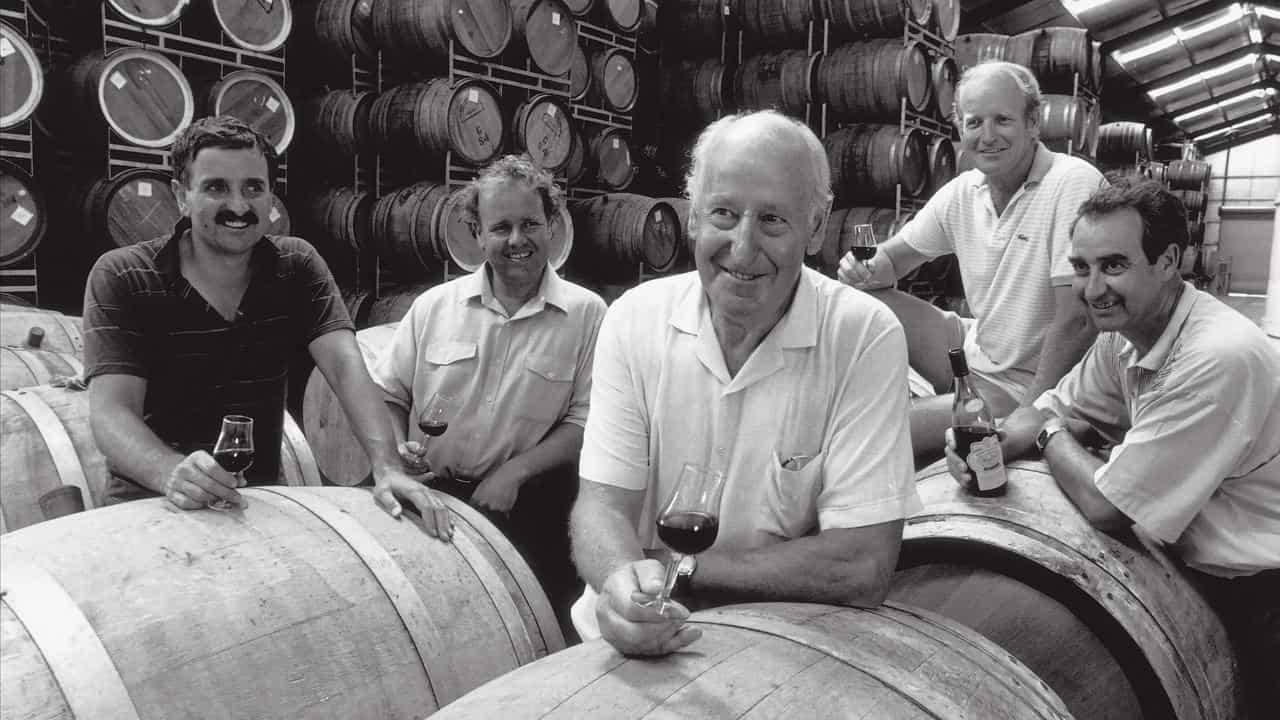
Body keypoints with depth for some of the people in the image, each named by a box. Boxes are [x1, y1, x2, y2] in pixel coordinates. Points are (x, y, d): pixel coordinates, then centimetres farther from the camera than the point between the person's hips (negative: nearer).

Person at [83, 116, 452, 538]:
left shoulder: (296, 267, 2)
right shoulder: (119, 278, -6)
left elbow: (346, 367, -12)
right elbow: (110, 410, -17)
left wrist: (387, 468, -29)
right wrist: (172, 474, -38)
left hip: (261, 500, 2)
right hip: (150, 503, -2)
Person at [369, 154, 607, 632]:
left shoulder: (586, 314, 1)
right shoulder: (433, 306, 9)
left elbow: (584, 423, -2)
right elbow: (386, 394, 15)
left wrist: (513, 471, -13)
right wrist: (398, 447, -5)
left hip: (528, 504, -1)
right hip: (430, 496, 2)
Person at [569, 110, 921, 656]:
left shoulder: (865, 337, -13)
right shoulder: (634, 319, -4)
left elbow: (863, 569, -17)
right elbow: (603, 503, -8)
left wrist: (677, 568, -16)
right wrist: (625, 581, -29)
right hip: (642, 645, 3)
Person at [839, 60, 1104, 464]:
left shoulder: (1074, 184, -21)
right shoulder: (963, 191, 1)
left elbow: (1075, 322, -23)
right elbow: (897, 254, 11)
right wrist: (866, 271, -14)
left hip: (1028, 382, -7)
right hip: (974, 352, 7)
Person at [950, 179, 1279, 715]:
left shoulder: (1217, 359, -28)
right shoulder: (1126, 330, -1)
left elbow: (1104, 506, -25)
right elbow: (1051, 410, 8)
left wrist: (1051, 434, -7)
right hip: (1194, 565, 7)